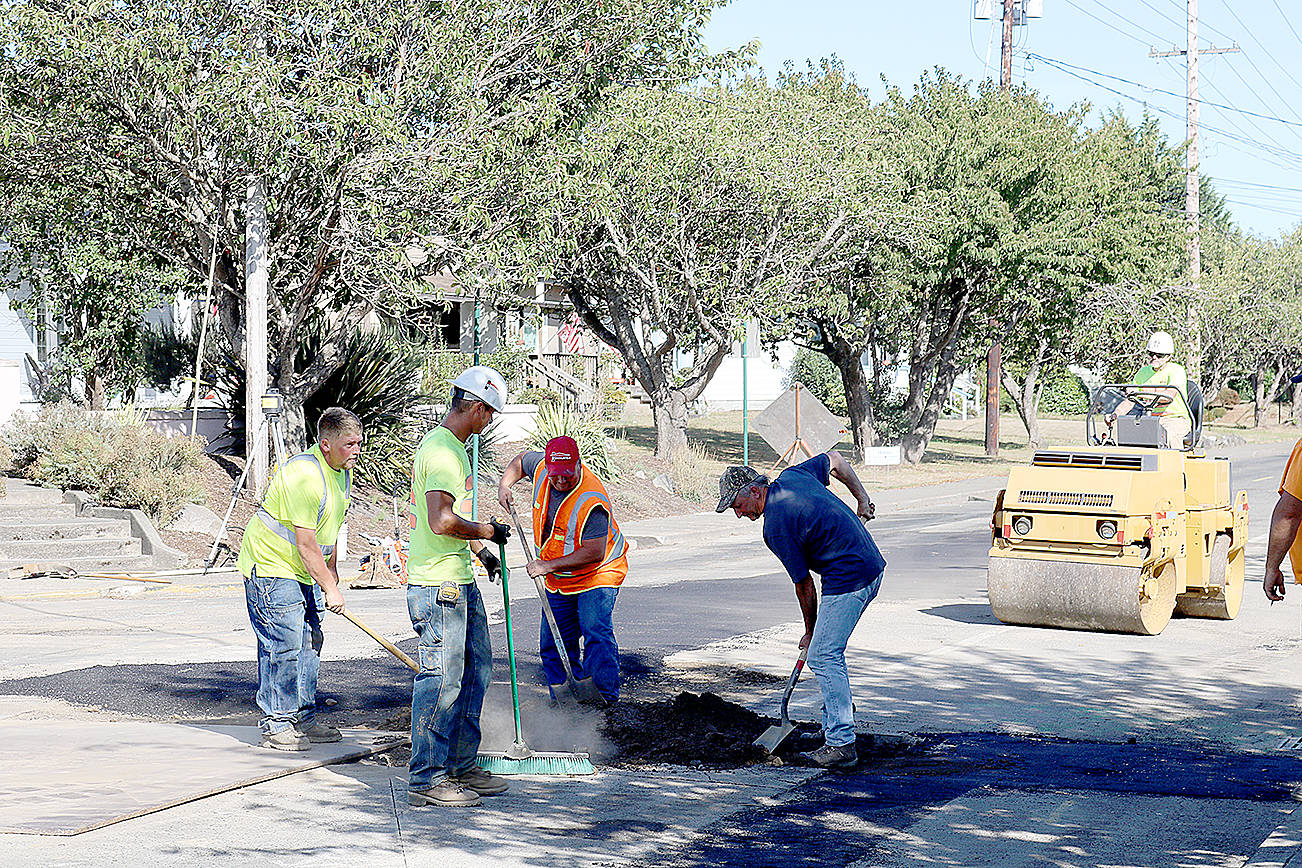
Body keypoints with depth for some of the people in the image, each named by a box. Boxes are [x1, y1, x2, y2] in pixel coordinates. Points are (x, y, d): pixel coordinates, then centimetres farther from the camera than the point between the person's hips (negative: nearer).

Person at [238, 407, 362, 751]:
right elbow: (306, 545, -25)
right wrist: (330, 590, -19)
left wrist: (332, 574, 17)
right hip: (270, 566, -10)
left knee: (310, 642, 10)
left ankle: (302, 720, 19)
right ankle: (276, 725, -4)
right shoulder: (304, 475, -27)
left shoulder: (343, 472, 5)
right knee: (283, 644, -12)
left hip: (305, 572, 10)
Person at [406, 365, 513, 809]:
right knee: (441, 679, -6)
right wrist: (487, 532, -14)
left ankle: (461, 765, 24)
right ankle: (426, 779, 1)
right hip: (438, 585, -11)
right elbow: (442, 522, -28)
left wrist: (480, 548, 25)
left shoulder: (449, 446, 16)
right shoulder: (443, 452, -19)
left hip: (459, 581, 11)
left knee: (475, 667, 15)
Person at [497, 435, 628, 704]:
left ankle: (606, 698, -20)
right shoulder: (541, 467, -10)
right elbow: (520, 461, 15)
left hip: (597, 574, -7)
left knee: (596, 634, -21)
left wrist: (549, 565, -33)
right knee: (553, 643, 8)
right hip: (557, 581, 7)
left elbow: (594, 553, -34)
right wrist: (504, 486, -2)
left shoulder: (592, 501, -32)